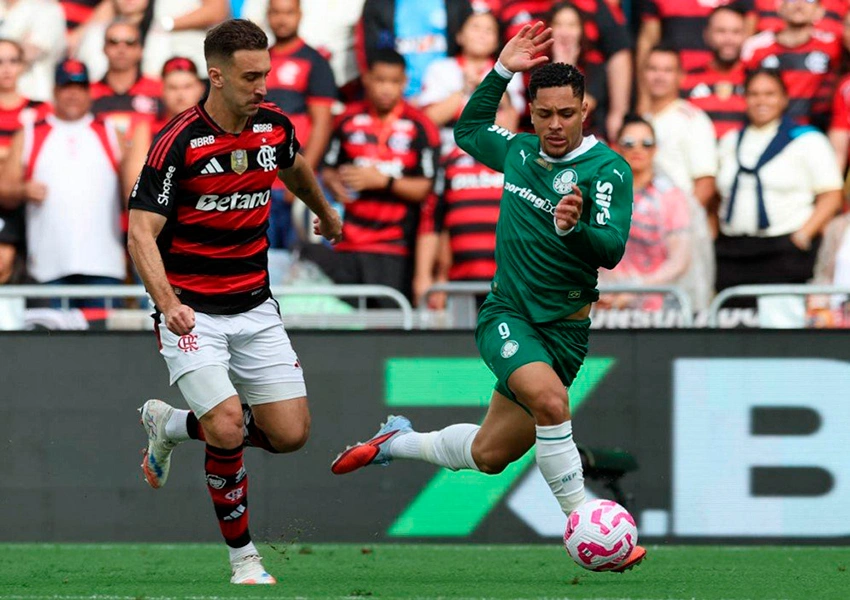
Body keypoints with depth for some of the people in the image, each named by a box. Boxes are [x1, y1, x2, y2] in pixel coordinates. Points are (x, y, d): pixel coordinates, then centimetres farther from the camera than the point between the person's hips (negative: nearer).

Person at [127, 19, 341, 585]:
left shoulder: (274, 125, 0)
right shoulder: (178, 142, -17)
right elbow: (142, 232, -20)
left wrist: (326, 213, 43)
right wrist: (168, 303, -36)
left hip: (255, 307, 6)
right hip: (192, 314, -6)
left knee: (291, 433, -3)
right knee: (228, 430, -21)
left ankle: (170, 423, 22)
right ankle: (243, 557, 0)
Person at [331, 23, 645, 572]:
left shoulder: (608, 170, -11)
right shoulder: (519, 151, 2)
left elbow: (611, 249, -23)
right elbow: (469, 130, 25)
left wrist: (573, 228, -43)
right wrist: (501, 72, 13)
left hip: (564, 329, 0)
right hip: (506, 314, 0)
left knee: (488, 456, 7)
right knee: (548, 397, -31)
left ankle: (397, 442, 37)